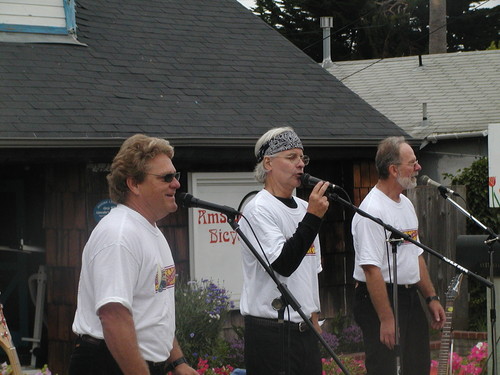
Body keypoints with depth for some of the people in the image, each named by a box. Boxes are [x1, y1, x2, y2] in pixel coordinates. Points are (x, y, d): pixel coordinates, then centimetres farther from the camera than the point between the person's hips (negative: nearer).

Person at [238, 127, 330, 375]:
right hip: (271, 333, -8)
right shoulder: (258, 210, -11)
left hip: (305, 330, 8)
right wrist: (313, 217, -25)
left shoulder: (303, 208, 16)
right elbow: (283, 264, -23)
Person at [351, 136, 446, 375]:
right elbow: (371, 268, -23)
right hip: (380, 300, -10)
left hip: (410, 299, 10)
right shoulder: (372, 211, -18)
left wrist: (431, 298, 18)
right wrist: (386, 319, -24)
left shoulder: (406, 204, 13)